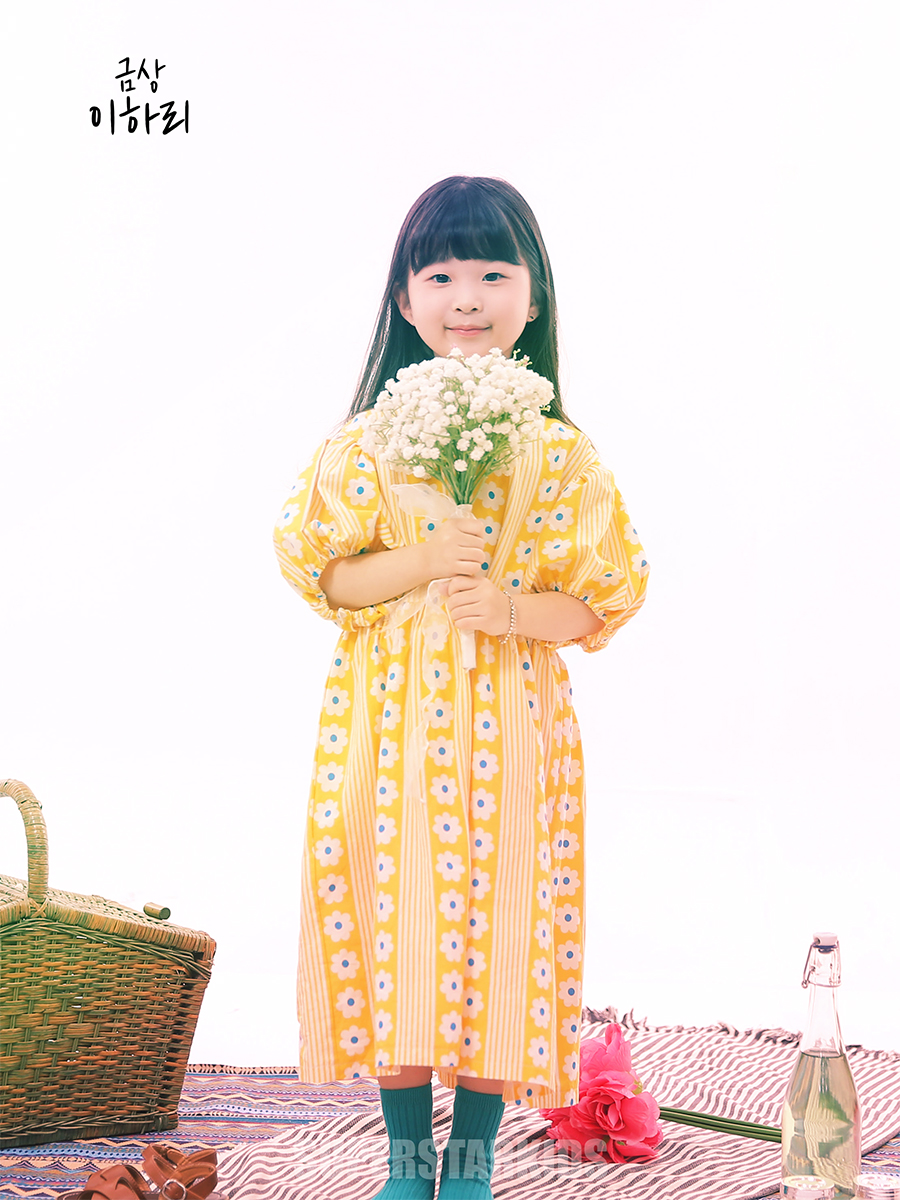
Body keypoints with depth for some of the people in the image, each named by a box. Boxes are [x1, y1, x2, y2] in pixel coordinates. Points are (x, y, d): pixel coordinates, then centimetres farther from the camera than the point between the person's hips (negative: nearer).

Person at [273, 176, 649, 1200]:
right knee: (392, 909, 4)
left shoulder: (560, 452, 0)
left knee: (500, 915, 3)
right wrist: (423, 561, -16)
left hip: (509, 716, 0)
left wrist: (516, 608, -15)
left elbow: (605, 600, 2)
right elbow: (321, 574, -1)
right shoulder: (369, 439, 1)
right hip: (389, 712, 0)